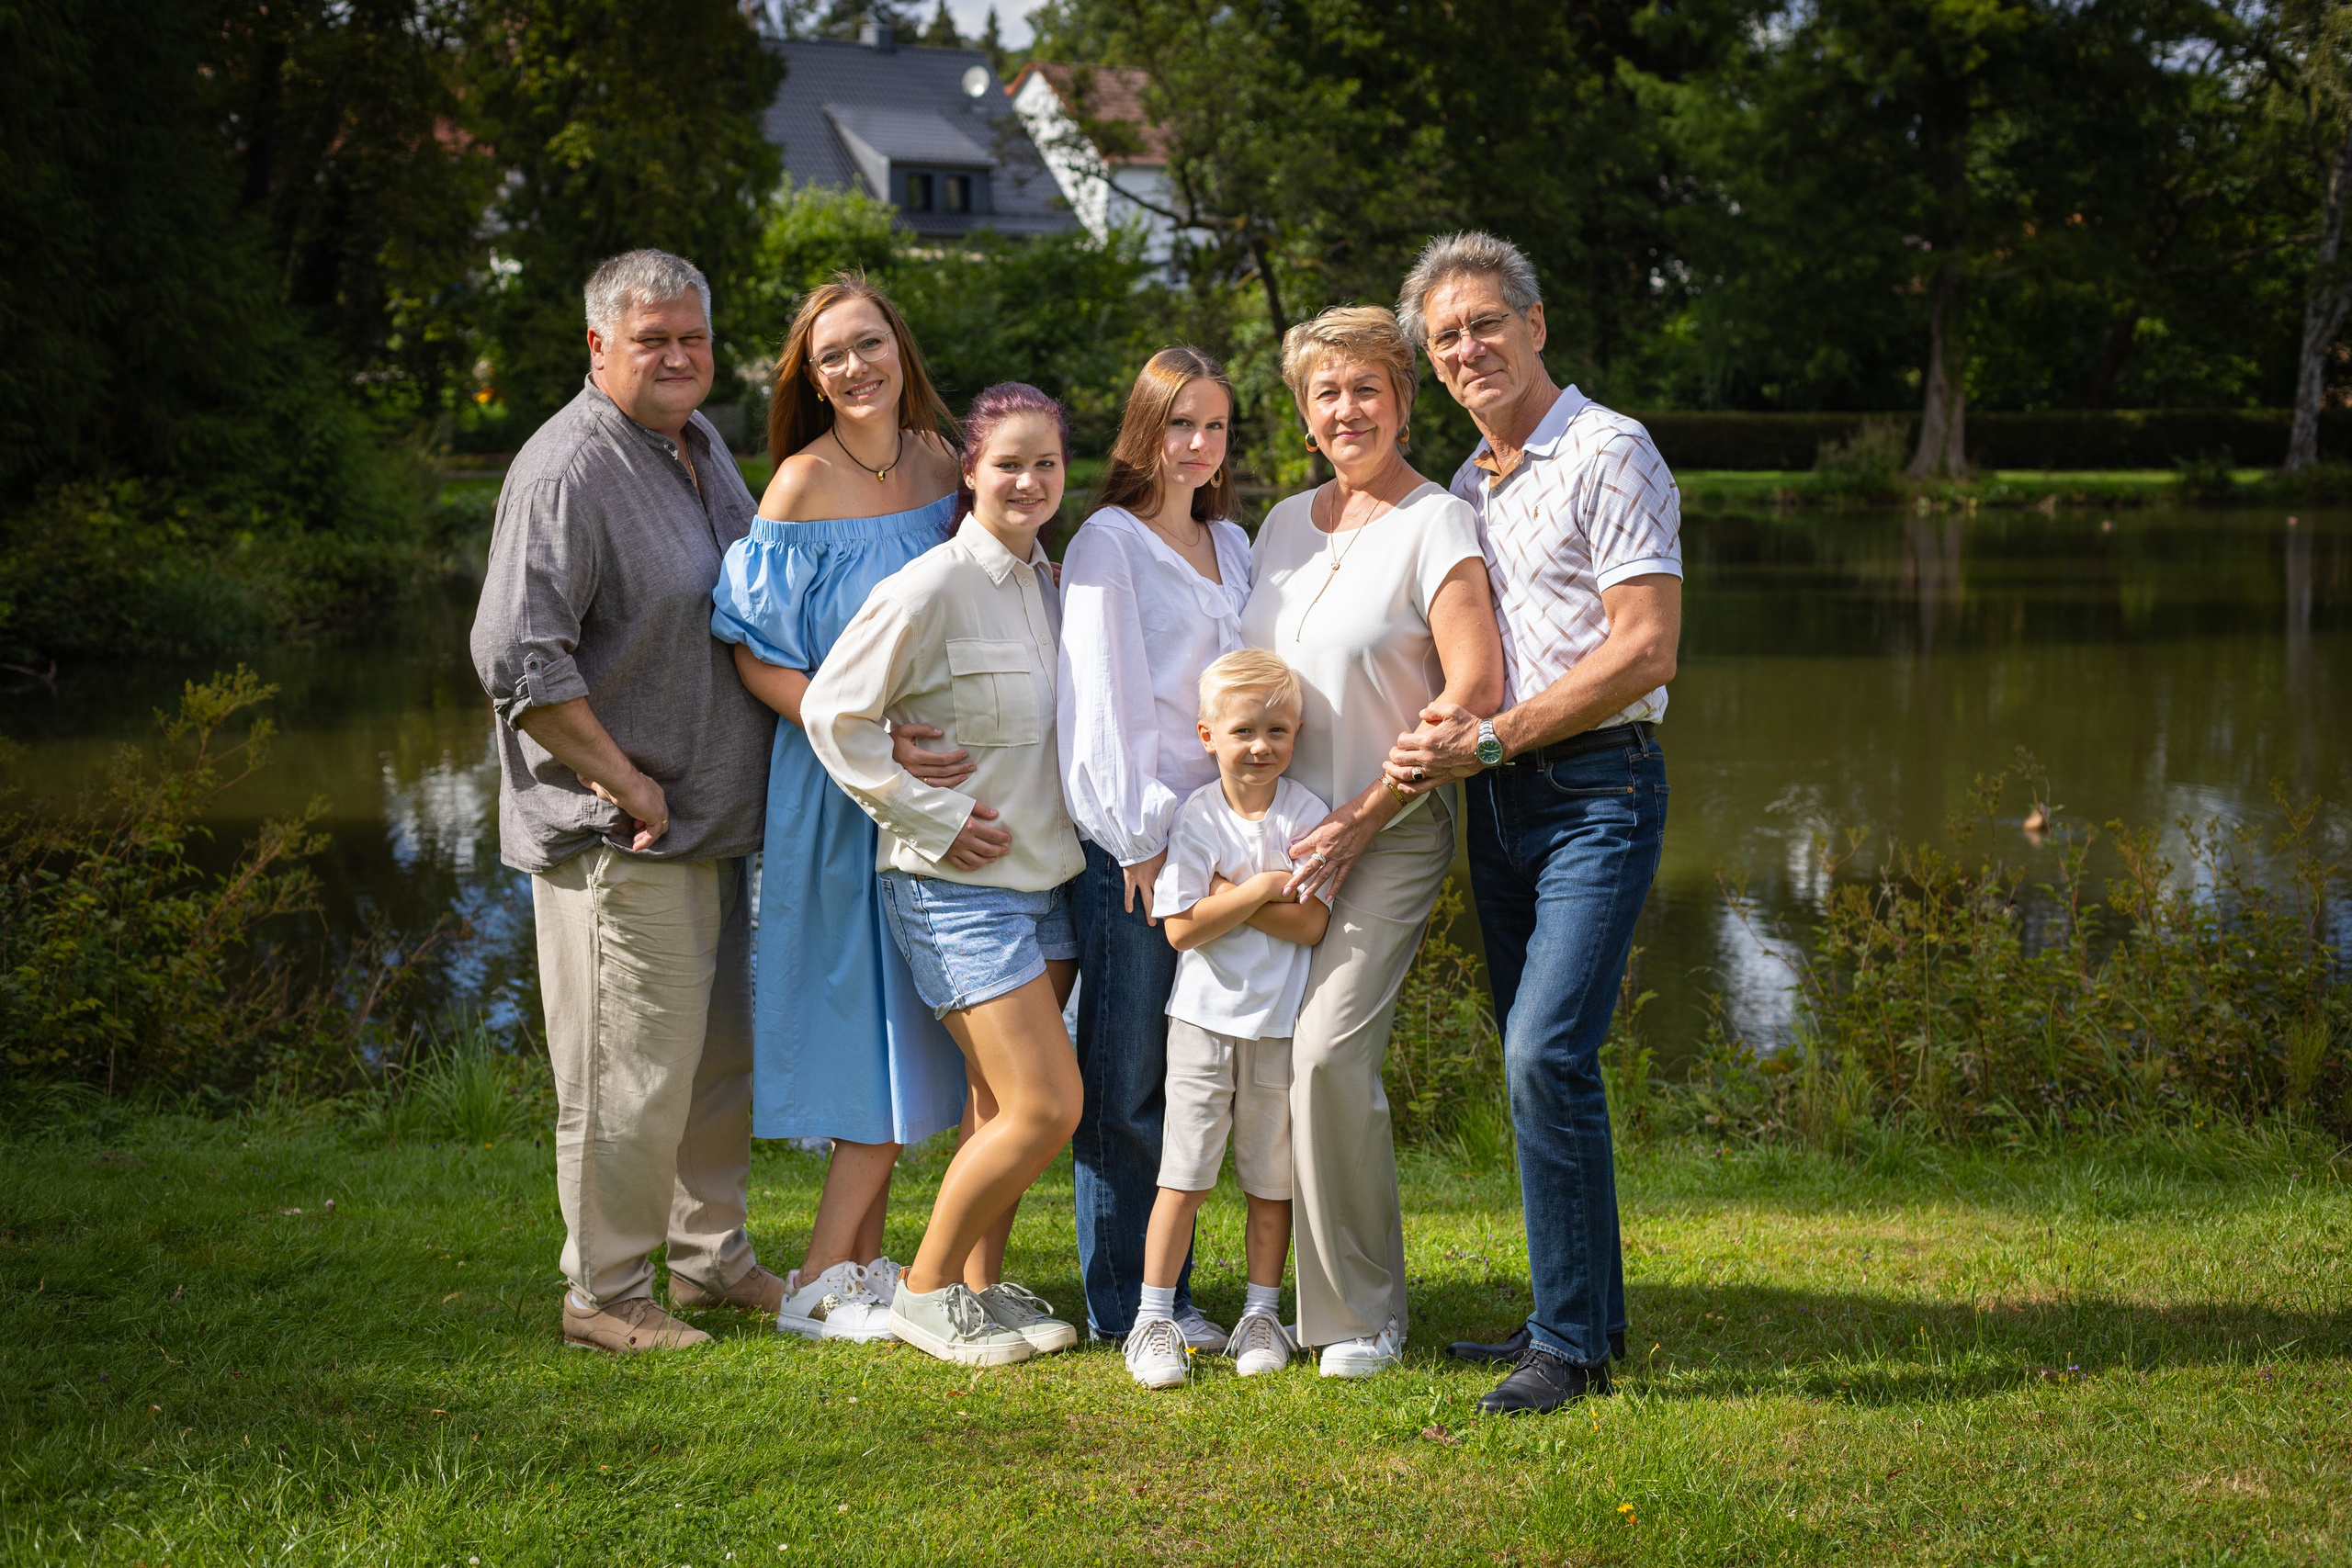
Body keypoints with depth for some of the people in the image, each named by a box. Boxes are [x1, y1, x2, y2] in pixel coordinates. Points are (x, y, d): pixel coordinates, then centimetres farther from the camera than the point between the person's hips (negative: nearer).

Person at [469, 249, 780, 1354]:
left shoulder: (701, 445, 13)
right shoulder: (569, 469, -16)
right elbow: (516, 658, -23)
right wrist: (624, 783, -19)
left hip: (713, 821, 9)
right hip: (619, 838, -9)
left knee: (722, 1056, 17)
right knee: (630, 1070, -4)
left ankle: (710, 1253, 31)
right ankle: (604, 1294, 9)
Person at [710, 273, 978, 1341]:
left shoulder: (939, 463, 5)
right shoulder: (805, 482, -13)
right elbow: (759, 655, -15)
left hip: (933, 778, 6)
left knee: (906, 1022, 10)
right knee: (879, 1018, -5)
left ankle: (861, 1264, 21)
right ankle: (820, 1284, 5)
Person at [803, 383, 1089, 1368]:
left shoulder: (1050, 582, 9)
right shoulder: (931, 588, -15)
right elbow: (831, 711, -16)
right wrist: (934, 816, -14)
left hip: (1046, 876, 7)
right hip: (957, 888, -7)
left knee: (1002, 1104, 11)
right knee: (1046, 1106, -10)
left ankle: (980, 1283, 25)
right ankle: (924, 1291, 5)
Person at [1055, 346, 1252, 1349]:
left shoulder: (1232, 546, 16)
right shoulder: (1108, 544, -3)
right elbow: (1102, 698, -8)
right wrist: (1139, 837, -11)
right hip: (1130, 842, -6)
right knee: (1125, 1078, -2)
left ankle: (1169, 1292, 15)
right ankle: (1121, 1304, 5)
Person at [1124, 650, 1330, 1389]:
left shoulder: (1306, 815, -4)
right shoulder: (1195, 817, -4)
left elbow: (1311, 924, -12)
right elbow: (1182, 927, -12)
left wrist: (1230, 896, -16)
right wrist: (1263, 890, -15)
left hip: (1280, 1024, 1)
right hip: (1204, 1019, -1)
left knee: (1272, 1181, 9)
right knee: (1184, 1176, -1)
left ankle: (1261, 1315, 22)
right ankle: (1154, 1319, 6)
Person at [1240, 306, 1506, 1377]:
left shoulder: (1436, 525, -6)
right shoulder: (1286, 523, 14)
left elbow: (1475, 693, -13)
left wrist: (1362, 818, -13)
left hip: (1389, 833, -6)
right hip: (1277, 833, 6)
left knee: (1328, 1053, -19)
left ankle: (1364, 1315, -5)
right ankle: (1281, 1295, 16)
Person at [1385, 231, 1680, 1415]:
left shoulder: (1608, 454, -8)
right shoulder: (1467, 484, 17)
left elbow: (1645, 651, -16)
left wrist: (1493, 739, -16)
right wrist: (1442, 744, 2)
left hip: (1598, 789, -8)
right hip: (1499, 797, 8)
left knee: (1547, 1053, -16)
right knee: (1539, 1063, 10)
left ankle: (1571, 1344, -11)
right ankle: (1584, 1317, 18)